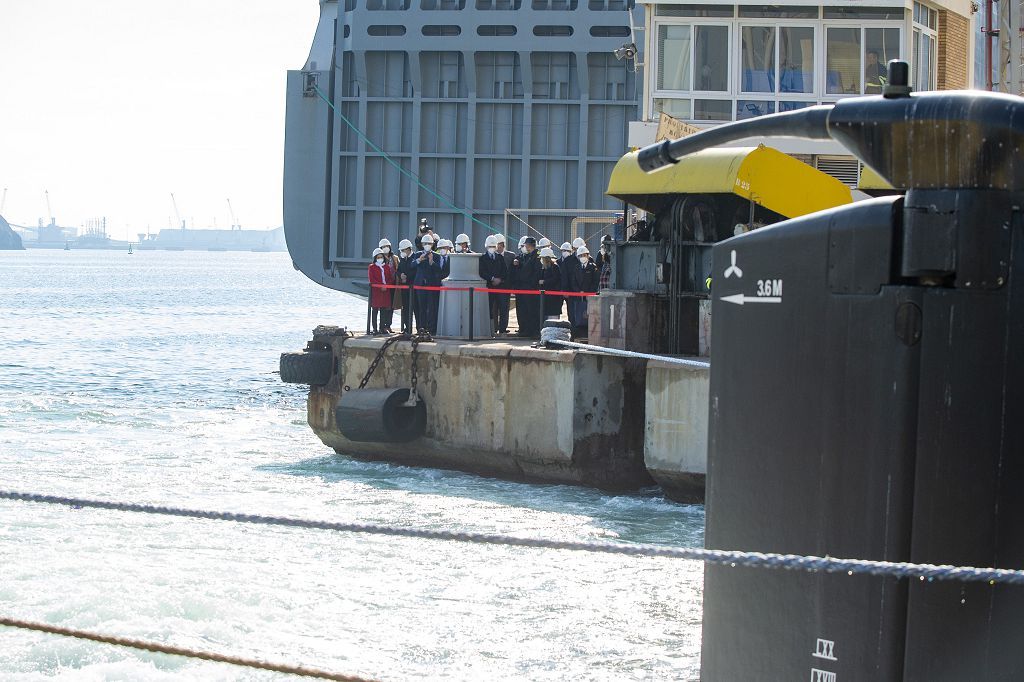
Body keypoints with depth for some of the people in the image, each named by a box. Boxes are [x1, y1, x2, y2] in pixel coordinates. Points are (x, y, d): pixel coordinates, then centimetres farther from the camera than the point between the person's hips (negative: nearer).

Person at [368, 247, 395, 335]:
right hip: (375, 291, -4)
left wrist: (386, 285, -7)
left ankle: (383, 328, 10)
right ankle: (375, 329, -3)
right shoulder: (372, 267, 2)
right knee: (375, 310, -4)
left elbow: (391, 278, 12)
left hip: (386, 291, 4)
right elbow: (371, 280, -6)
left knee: (384, 310, 5)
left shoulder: (387, 266, 15)